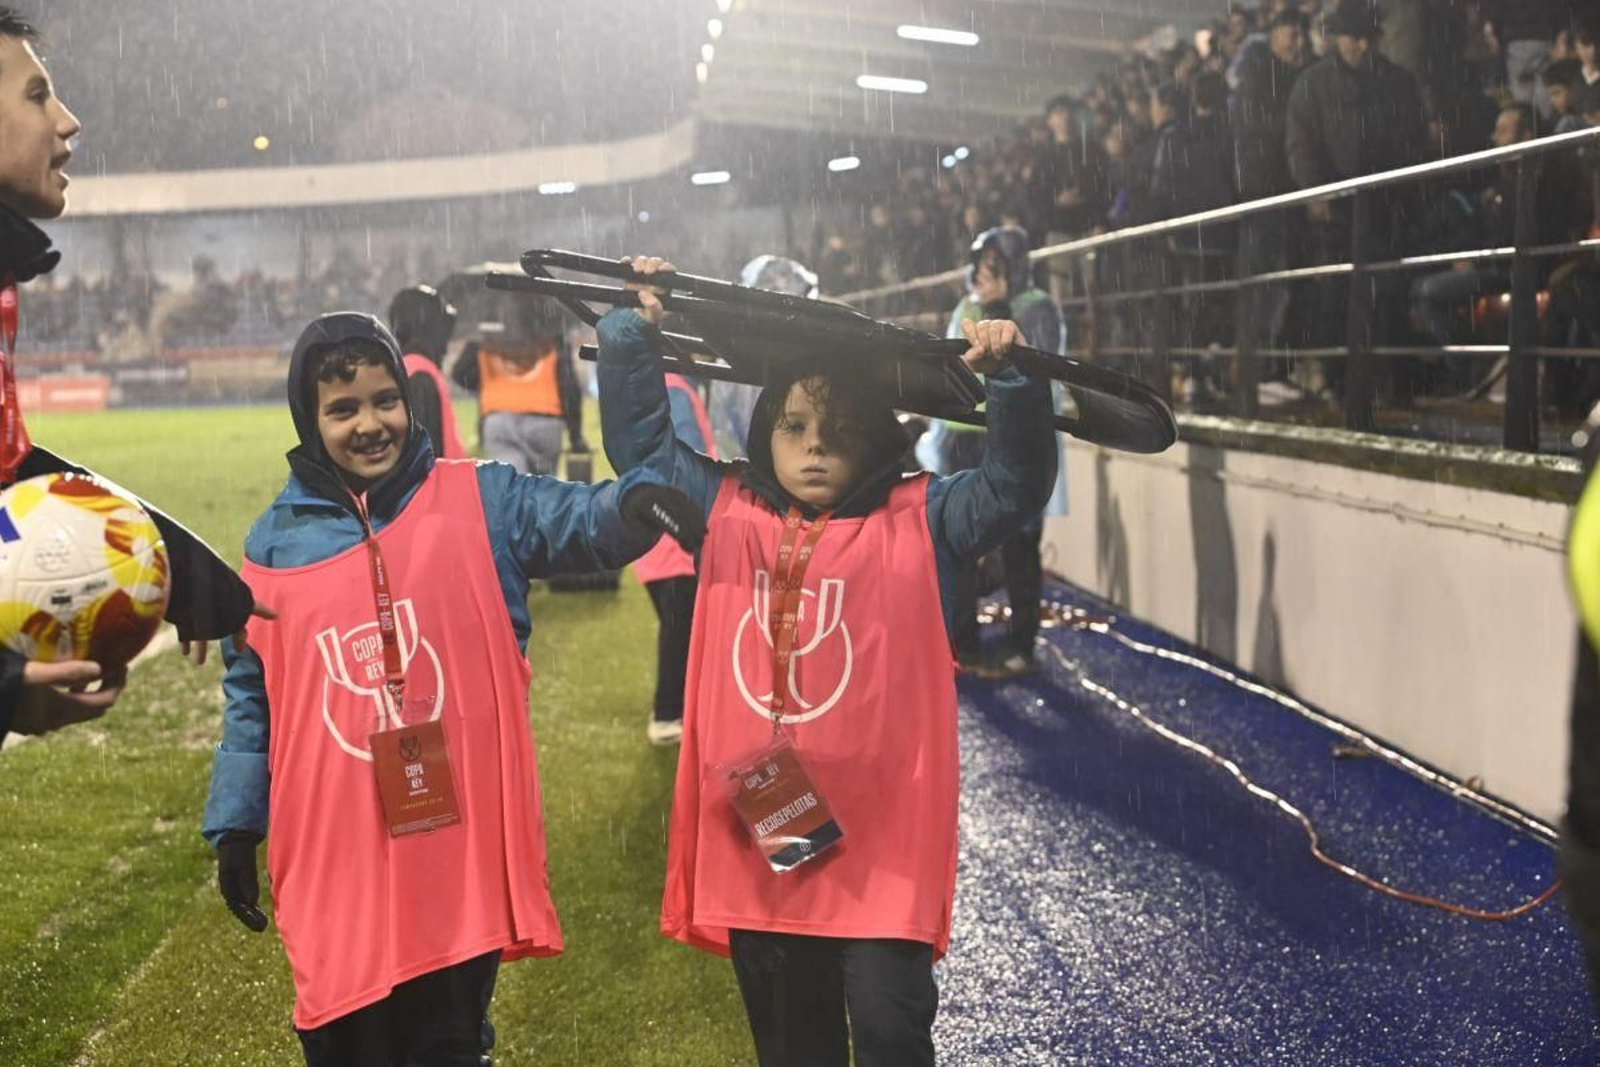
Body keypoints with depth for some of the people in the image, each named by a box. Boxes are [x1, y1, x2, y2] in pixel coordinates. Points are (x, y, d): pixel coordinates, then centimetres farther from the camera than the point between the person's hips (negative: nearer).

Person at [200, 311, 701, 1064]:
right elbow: (253, 692, 11)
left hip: (461, 847, -1)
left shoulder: (479, 503, -1)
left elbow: (579, 519, -17)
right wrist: (235, 827, 9)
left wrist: (631, 504, -40)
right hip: (337, 859, 1)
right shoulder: (277, 543, 4)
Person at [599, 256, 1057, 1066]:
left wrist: (1009, 379, -23)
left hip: (882, 840, -3)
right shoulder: (728, 511, 6)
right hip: (755, 836, 4)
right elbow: (641, 445, 13)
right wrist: (634, 333, 4)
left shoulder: (919, 520, -1)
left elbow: (1016, 485, -9)